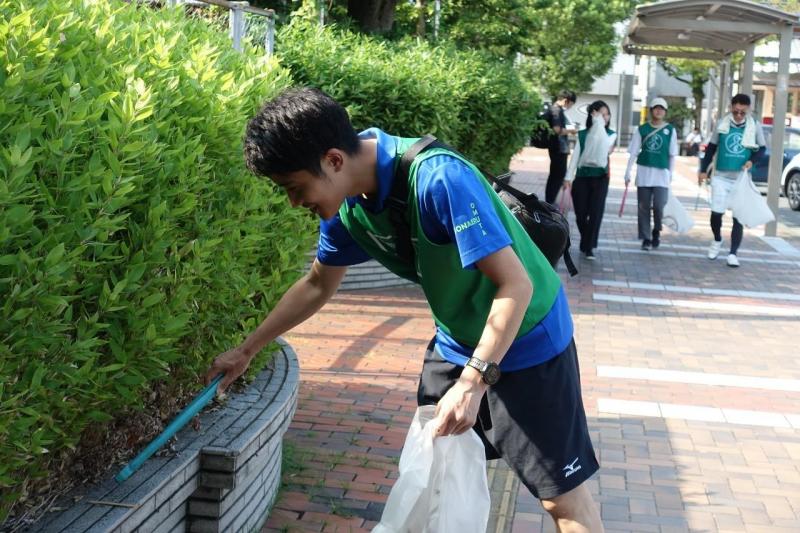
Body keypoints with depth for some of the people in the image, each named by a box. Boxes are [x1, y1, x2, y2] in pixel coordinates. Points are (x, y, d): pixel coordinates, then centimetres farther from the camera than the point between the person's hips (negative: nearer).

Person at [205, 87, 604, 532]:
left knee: (562, 495, 0)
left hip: (526, 337, -7)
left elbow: (515, 286, -30)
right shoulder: (348, 204, -8)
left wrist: (472, 382, -33)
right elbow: (316, 285, 10)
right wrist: (246, 351, 14)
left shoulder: (438, 179, -33)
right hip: (457, 341, 7)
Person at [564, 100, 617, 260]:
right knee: (580, 213, 3)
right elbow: (575, 156, 7)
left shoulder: (611, 134, 2)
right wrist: (568, 178, 2)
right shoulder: (582, 134, 6)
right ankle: (586, 242, 25)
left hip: (600, 178, -1)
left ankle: (589, 247, -2)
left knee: (596, 212, -7)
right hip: (581, 177, 2)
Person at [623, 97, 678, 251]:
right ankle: (646, 238, 16)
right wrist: (628, 172, 1)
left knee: (658, 206, -10)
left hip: (662, 174, -1)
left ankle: (656, 232, 17)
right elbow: (634, 153, 5)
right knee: (644, 208, 5)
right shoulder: (642, 129, 4)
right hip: (643, 172, 1)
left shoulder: (670, 130, 3)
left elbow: (672, 154, 6)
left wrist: (671, 174, 4)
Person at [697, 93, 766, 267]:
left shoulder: (755, 125, -2)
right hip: (721, 177, 0)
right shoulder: (722, 123, -1)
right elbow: (711, 147, 9)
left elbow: (762, 148, 9)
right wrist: (703, 170, 7)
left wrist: (752, 161, -11)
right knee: (716, 212, -4)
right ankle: (717, 240, 25)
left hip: (741, 179, 0)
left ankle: (733, 253, 7)